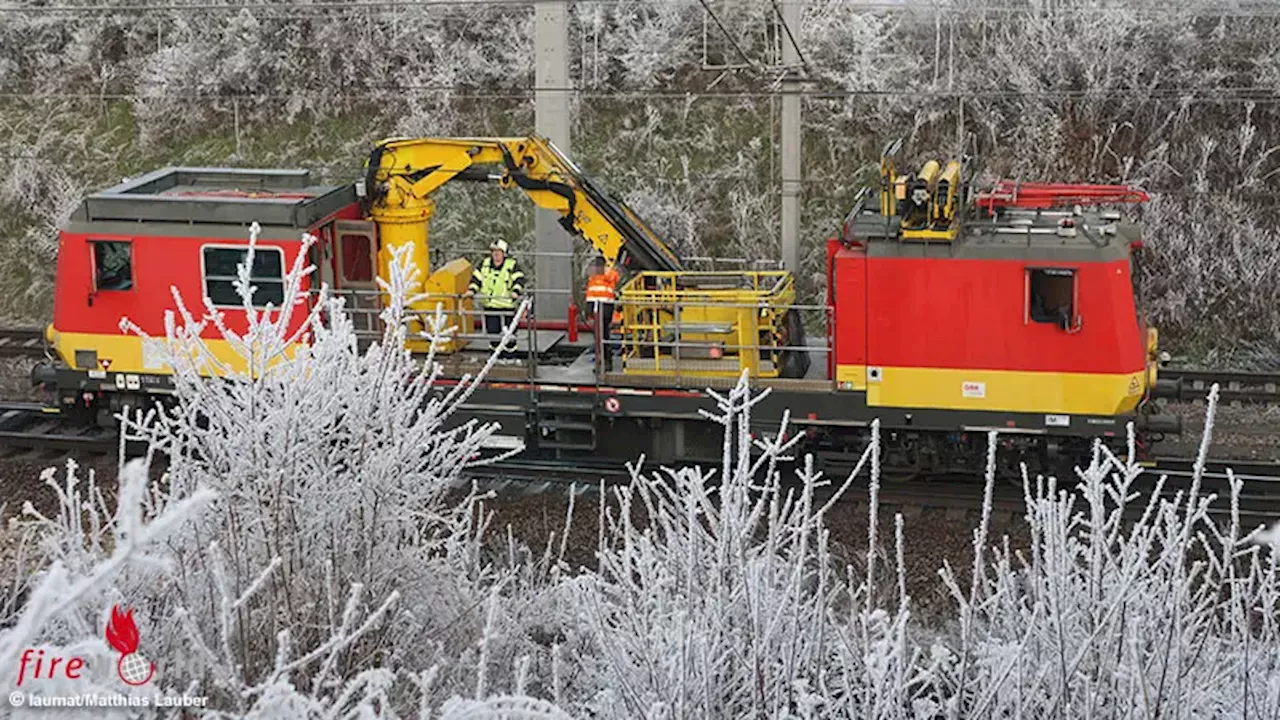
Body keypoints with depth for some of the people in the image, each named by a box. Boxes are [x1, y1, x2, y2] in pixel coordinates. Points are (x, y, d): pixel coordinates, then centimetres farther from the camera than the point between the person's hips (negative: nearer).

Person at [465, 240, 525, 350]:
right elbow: (477, 278, 9)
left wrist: (515, 291, -34)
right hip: (489, 304, 4)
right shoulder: (485, 263, 9)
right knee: (491, 330, 6)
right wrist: (471, 290, -8)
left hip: (506, 305, -3)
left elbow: (519, 279, -16)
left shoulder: (512, 265, -4)